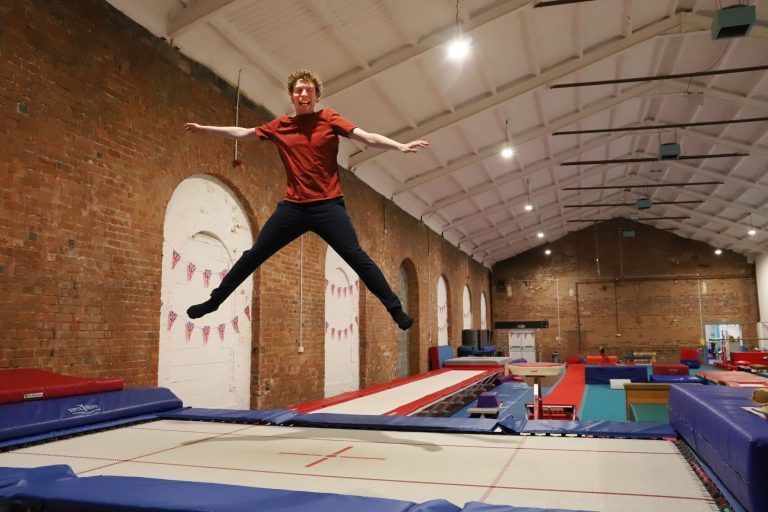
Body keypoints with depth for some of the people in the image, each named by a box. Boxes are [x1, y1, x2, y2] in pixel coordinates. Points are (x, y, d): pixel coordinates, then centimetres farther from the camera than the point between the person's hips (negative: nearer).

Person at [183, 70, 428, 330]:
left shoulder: (329, 118, 2)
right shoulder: (280, 125, 10)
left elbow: (367, 137, -7)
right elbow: (241, 133, 20)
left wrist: (400, 146, -20)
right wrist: (203, 128, 24)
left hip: (328, 205, -3)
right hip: (293, 206, 3)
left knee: (357, 257, -11)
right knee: (253, 256, 8)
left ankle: (396, 309, -5)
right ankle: (213, 301, 23)